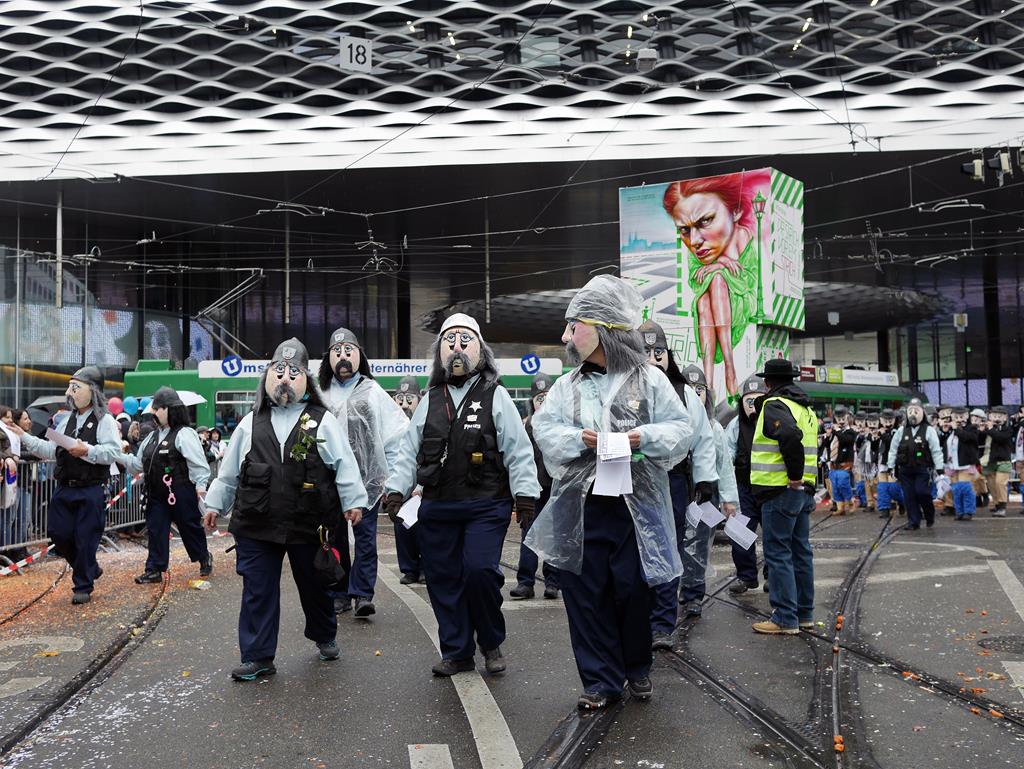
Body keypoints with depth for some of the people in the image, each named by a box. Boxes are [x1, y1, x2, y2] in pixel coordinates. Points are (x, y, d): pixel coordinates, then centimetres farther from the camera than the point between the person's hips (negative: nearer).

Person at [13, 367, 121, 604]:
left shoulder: (104, 420, -8)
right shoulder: (66, 420, 13)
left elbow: (113, 452, -19)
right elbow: (50, 451, 14)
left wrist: (87, 451, -27)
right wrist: (25, 438, 9)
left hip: (91, 491, -7)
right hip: (65, 488, 7)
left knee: (86, 538, -1)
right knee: (58, 533, 6)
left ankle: (82, 587, 14)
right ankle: (89, 569, 29)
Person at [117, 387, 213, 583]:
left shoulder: (184, 434, -11)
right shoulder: (152, 436, 14)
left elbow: (198, 463, -17)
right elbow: (139, 464, 16)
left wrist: (201, 485, -25)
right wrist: (119, 457, 6)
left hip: (180, 493, -7)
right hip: (157, 494, 7)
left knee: (190, 527, 6)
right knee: (155, 530, 6)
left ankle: (204, 558, 27)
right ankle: (154, 569, 12)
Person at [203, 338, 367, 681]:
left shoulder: (323, 421, -1)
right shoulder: (251, 423, 8)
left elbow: (345, 465, -4)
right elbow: (229, 470, 15)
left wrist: (353, 501, -9)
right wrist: (215, 503, 15)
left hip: (309, 525, -2)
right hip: (257, 525, 2)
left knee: (314, 585, 14)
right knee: (257, 591, 4)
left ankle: (325, 637, 38)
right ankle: (258, 657, 14)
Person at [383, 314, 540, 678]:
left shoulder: (494, 395, 3)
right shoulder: (430, 400, 14)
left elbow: (518, 449, -1)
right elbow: (409, 450, 15)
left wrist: (525, 494, -8)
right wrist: (396, 490, 6)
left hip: (486, 506, -4)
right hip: (437, 508, 4)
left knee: (480, 570, -14)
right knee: (443, 579, 6)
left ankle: (491, 643, 11)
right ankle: (457, 652, 21)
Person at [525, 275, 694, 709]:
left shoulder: (649, 379, 2)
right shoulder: (567, 385, 11)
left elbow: (681, 430, 1)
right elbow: (544, 430, 3)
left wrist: (647, 437, -17)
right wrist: (578, 439, -15)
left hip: (634, 506, -2)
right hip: (579, 508, 3)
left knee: (633, 591, 7)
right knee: (585, 593, 4)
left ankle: (637, 669, 32)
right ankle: (601, 681, 18)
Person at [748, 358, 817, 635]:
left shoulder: (774, 405, -12)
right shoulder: (805, 408, 18)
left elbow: (791, 435, -29)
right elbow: (807, 442, 19)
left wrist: (794, 474, -21)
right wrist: (799, 477, 12)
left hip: (780, 490, -9)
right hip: (804, 490, 9)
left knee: (778, 554, -3)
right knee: (801, 552, 15)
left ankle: (785, 619, -1)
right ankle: (804, 613, 23)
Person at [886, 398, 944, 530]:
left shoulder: (929, 430, -2)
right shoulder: (901, 430, 6)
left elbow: (936, 451, -3)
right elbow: (893, 450, 10)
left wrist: (939, 469, -6)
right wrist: (890, 468, 8)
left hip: (923, 469, -3)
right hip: (905, 469, 3)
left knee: (922, 493, -10)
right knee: (909, 496, 3)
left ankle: (930, 517, 16)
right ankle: (913, 521, 12)